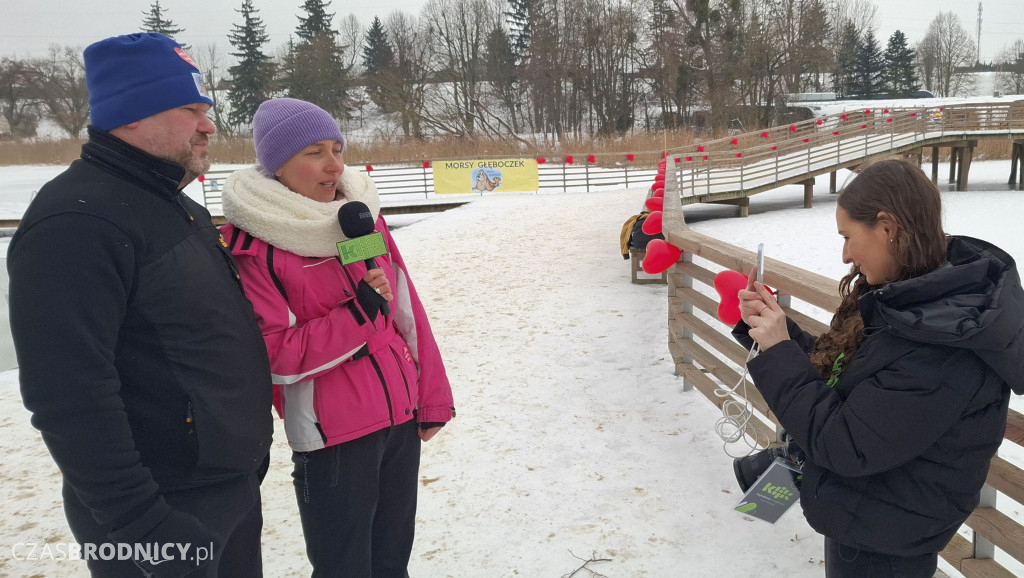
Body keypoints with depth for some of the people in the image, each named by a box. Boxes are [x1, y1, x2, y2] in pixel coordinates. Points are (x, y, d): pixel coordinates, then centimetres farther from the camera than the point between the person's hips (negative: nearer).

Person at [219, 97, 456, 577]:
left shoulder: (363, 215, 3)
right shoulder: (253, 246, -13)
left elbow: (407, 312, 5)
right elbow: (276, 358, -15)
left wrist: (433, 399, 7)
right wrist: (359, 311, -24)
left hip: (401, 416, 5)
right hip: (333, 435, -5)